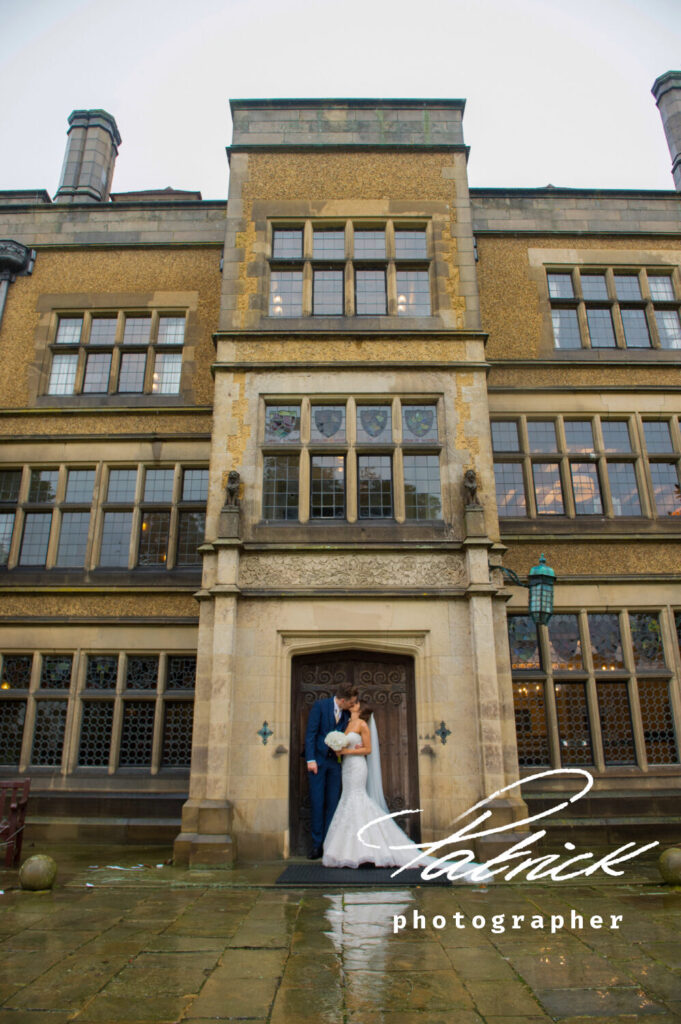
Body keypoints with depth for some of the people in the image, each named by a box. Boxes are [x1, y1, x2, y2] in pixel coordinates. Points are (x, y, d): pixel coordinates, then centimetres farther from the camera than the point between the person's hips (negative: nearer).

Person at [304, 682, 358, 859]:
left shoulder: (346, 714, 7)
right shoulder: (319, 705, -8)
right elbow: (310, 733, -10)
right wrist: (310, 760, -15)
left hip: (335, 761, 4)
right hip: (318, 760, -4)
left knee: (333, 803, 4)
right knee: (317, 803, -2)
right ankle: (317, 845, 7)